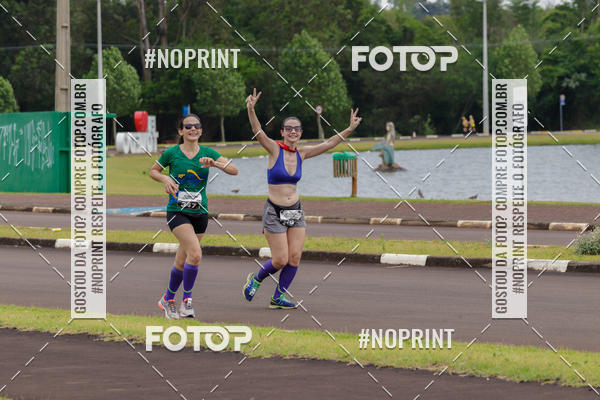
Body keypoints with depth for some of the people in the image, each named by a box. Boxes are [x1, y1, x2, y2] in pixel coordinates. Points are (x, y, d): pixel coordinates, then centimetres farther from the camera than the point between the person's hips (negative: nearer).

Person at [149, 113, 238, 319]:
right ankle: (187, 300, -10)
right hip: (177, 211, -4)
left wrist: (215, 163, -22)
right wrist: (166, 179, -9)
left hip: (200, 213, 4)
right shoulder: (171, 153, -3)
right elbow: (153, 171, 12)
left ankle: (168, 299, 30)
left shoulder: (207, 153, 2)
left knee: (182, 262, 10)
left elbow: (234, 170, -5)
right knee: (195, 254, -23)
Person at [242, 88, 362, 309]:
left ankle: (278, 297, 12)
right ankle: (255, 279, 22)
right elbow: (258, 132, -22)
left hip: (295, 211, 5)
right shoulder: (274, 149, -7)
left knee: (294, 257, -2)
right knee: (280, 260, -7)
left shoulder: (302, 153, 6)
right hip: (274, 212, -5)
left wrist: (350, 129, -2)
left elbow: (328, 144, 7)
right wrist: (251, 110, -39)